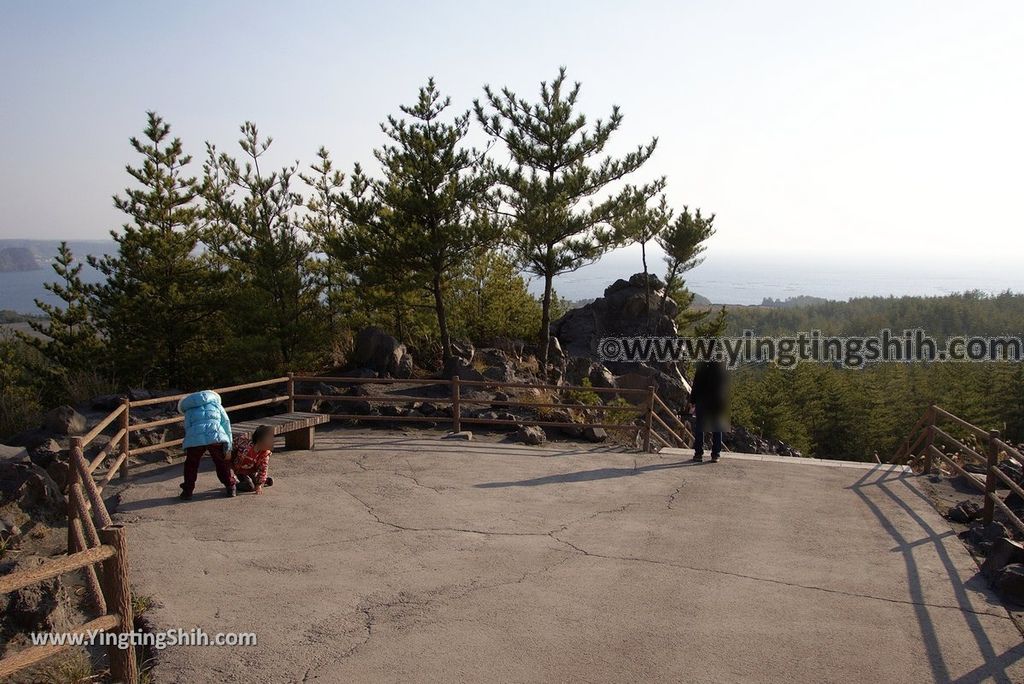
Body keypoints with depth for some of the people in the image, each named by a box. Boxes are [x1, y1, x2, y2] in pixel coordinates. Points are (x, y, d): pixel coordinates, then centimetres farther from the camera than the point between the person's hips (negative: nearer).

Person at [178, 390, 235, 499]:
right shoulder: (215, 403, 29)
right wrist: (228, 444, 16)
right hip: (216, 437, 0)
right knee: (223, 463, 18)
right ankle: (230, 488, 22)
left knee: (191, 464, 22)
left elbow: (187, 429, 27)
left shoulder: (189, 411, 33)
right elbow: (226, 422, 18)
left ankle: (187, 491, 25)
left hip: (194, 439, 1)